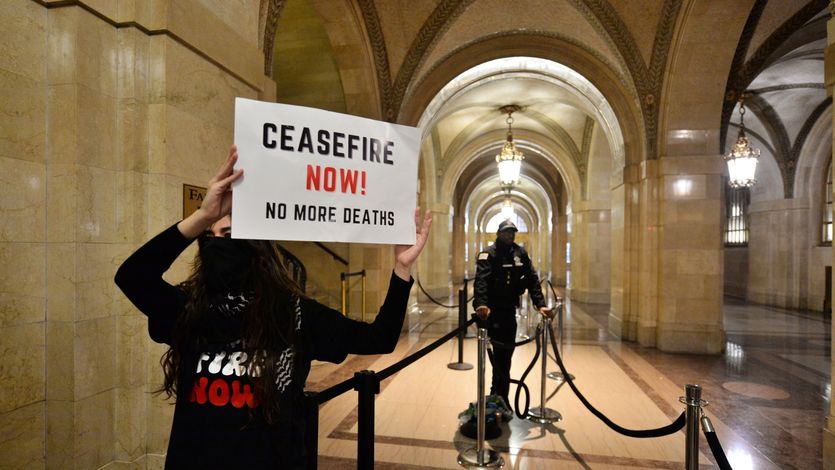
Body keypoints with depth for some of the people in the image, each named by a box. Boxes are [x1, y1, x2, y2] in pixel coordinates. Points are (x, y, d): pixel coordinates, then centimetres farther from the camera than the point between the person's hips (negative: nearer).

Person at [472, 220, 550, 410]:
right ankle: (500, 399, 0)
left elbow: (532, 279, 5)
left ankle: (498, 396, 26)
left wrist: (540, 304, -8)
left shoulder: (521, 253, 8)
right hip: (492, 310, -6)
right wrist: (481, 304, -41)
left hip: (510, 309, 6)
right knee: (501, 353, -11)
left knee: (507, 351, 12)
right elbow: (481, 280, -25)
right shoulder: (489, 254, -10)